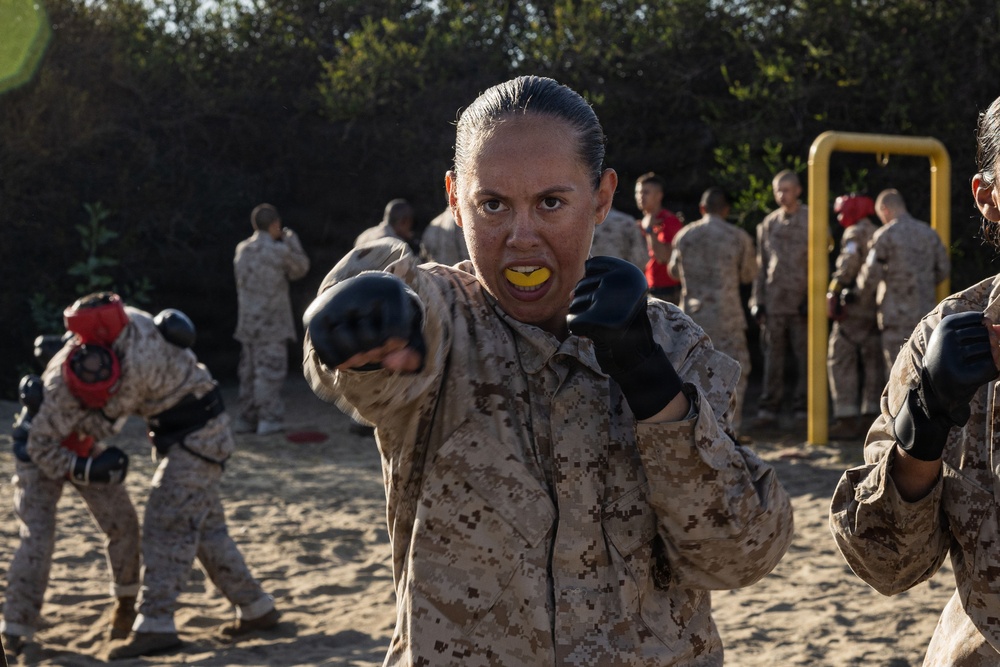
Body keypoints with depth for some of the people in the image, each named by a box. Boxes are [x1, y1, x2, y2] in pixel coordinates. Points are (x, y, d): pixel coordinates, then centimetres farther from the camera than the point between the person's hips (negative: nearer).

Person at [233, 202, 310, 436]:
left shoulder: (242, 249, 6)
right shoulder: (280, 251, -11)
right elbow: (300, 269, 5)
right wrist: (292, 240, 16)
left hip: (247, 321, 6)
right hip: (271, 322, -6)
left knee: (249, 370, 11)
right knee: (270, 371, -3)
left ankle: (246, 419, 14)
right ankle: (269, 419, -3)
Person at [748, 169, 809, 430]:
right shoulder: (769, 223, 12)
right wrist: (758, 299, 9)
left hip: (801, 301, -3)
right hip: (774, 300, 4)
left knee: (804, 355, 1)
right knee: (772, 356, 4)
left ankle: (803, 408, 7)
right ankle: (768, 409, 7)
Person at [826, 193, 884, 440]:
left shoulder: (854, 234, -6)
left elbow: (849, 263, -21)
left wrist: (833, 291, -18)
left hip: (854, 307, -8)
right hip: (878, 307, 8)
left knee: (841, 360, -4)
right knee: (873, 362, 12)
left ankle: (847, 418, -9)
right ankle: (871, 417, 15)